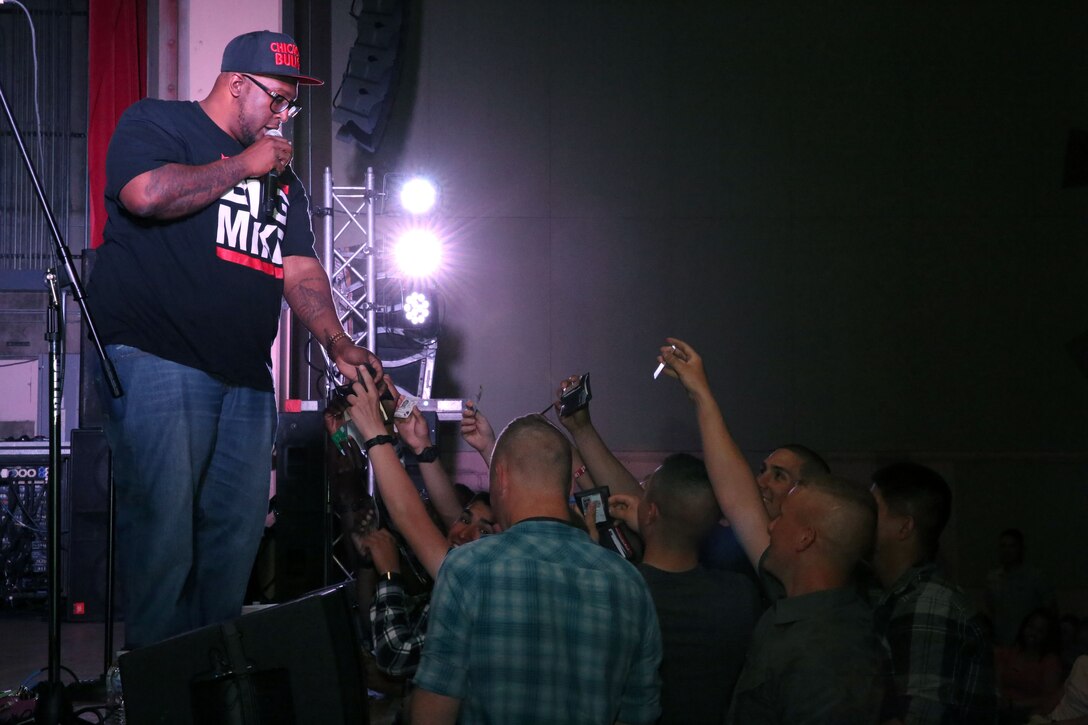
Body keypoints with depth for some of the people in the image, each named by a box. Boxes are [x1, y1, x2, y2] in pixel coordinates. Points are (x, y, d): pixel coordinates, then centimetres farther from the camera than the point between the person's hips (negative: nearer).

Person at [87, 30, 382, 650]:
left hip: (246, 376, 7)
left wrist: (338, 344, 1)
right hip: (157, 360, -7)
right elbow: (145, 192, -18)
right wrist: (244, 167, -7)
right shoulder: (158, 123, 3)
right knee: (164, 522, -13)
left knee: (237, 529, 6)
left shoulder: (282, 178, 24)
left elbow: (300, 268, 18)